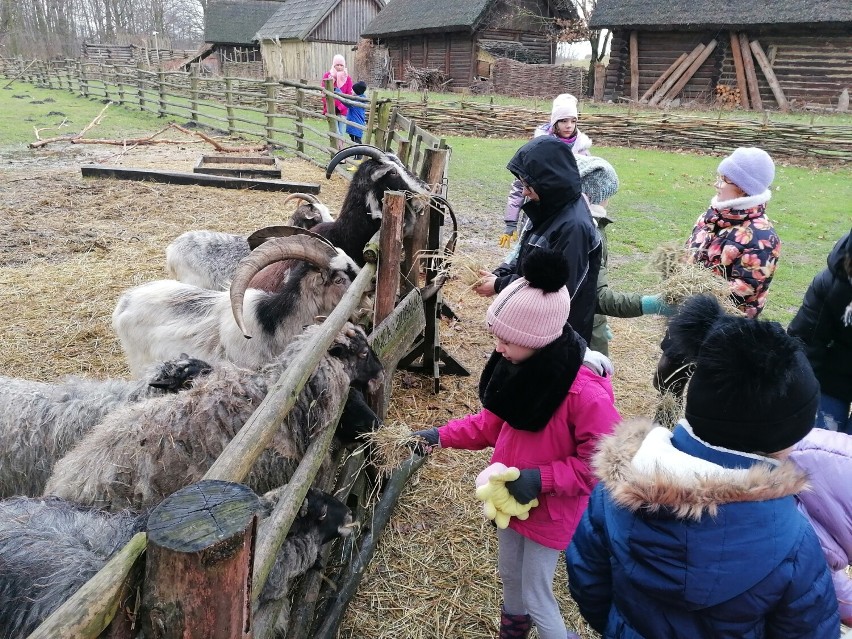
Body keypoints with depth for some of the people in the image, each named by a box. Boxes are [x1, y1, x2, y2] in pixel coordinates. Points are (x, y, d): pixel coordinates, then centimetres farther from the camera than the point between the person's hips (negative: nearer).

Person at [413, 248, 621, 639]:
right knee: (509, 574, 28)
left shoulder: (586, 395, -33)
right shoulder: (519, 366, -11)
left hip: (550, 509, -7)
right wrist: (442, 436, -6)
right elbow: (492, 422, 2)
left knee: (536, 595, 9)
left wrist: (542, 479, -29)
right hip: (509, 496, 7)